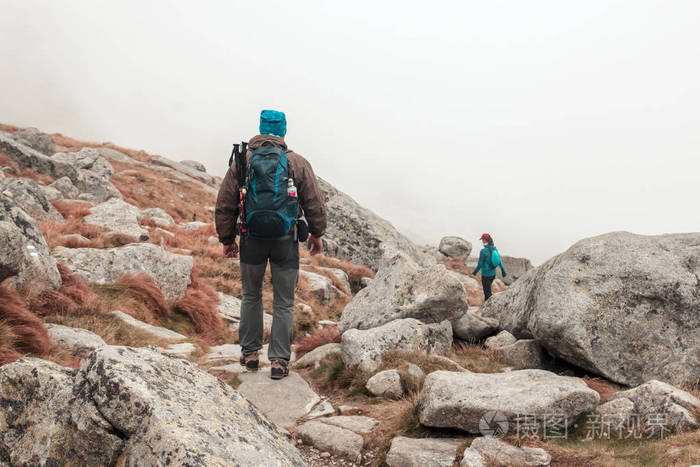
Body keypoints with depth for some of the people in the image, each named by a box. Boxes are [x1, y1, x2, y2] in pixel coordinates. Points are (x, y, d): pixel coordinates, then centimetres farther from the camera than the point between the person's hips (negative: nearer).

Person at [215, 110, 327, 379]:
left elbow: (225, 206, 1)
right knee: (284, 303, 8)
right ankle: (279, 362, 10)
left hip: (252, 240, 1)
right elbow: (315, 203, 0)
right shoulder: (298, 163, -2)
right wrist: (317, 234, 14)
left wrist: (227, 239, 11)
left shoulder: (241, 162, 0)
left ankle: (250, 354, 25)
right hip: (286, 241, -1)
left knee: (251, 296, 19)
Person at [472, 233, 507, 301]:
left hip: (486, 275, -7)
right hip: (493, 274, 7)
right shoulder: (494, 249, -3)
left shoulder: (483, 251, -23)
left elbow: (480, 264, -17)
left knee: (487, 292, 6)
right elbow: (499, 260, 5)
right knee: (487, 288, 27)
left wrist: (475, 272, -2)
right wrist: (503, 270, 14)